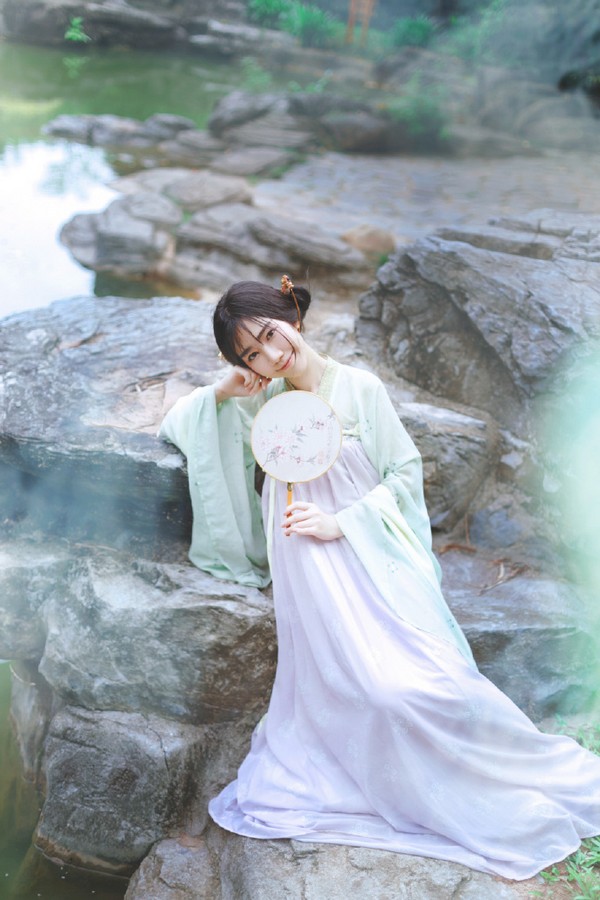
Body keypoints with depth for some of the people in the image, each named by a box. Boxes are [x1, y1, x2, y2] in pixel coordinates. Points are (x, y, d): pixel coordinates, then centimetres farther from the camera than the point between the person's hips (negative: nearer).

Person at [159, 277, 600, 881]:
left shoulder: (359, 388, 1)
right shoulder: (261, 404, 10)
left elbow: (405, 473, 3)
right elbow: (173, 425, 17)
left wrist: (340, 522, -8)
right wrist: (221, 391, 0)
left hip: (373, 554, -1)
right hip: (309, 572, 1)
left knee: (424, 676, -15)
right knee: (369, 690, -17)